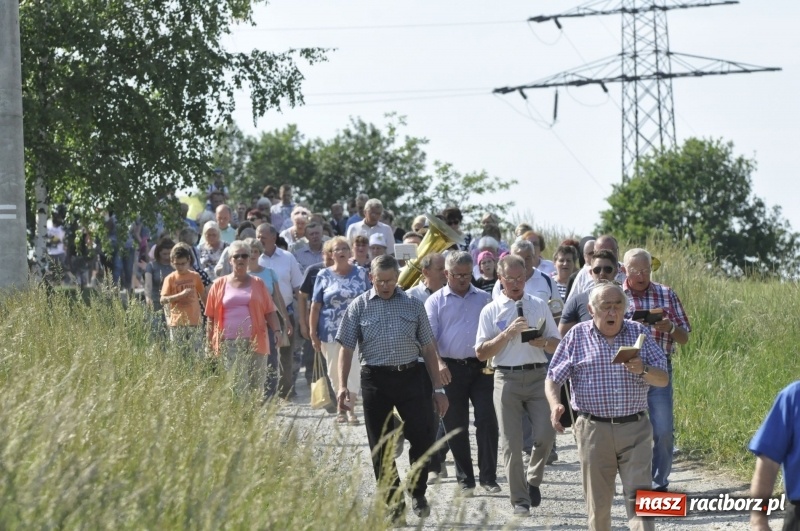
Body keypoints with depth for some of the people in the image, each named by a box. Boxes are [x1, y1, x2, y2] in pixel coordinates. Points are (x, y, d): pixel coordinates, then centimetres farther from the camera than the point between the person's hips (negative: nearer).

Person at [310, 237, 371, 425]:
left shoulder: (361, 273, 6)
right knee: (335, 371, 6)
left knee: (353, 369, -8)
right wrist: (313, 333, -1)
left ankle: (350, 408, -7)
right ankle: (342, 406, 18)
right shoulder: (324, 275, 4)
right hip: (330, 332, 1)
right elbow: (315, 306, 3)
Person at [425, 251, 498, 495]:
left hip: (482, 367, 1)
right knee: (456, 427, 4)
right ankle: (465, 479, 13)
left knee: (487, 420, -8)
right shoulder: (436, 302, 6)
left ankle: (488, 476, -1)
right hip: (452, 369, -1)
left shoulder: (484, 299, 13)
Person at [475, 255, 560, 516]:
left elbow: (557, 345, 13)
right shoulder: (491, 311, 4)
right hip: (507, 377, -1)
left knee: (546, 433, -9)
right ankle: (520, 500, 9)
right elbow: (481, 353, -1)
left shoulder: (539, 306, 10)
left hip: (537, 375, 1)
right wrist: (508, 333, -13)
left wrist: (543, 342, -10)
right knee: (511, 443, 0)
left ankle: (533, 479, 18)